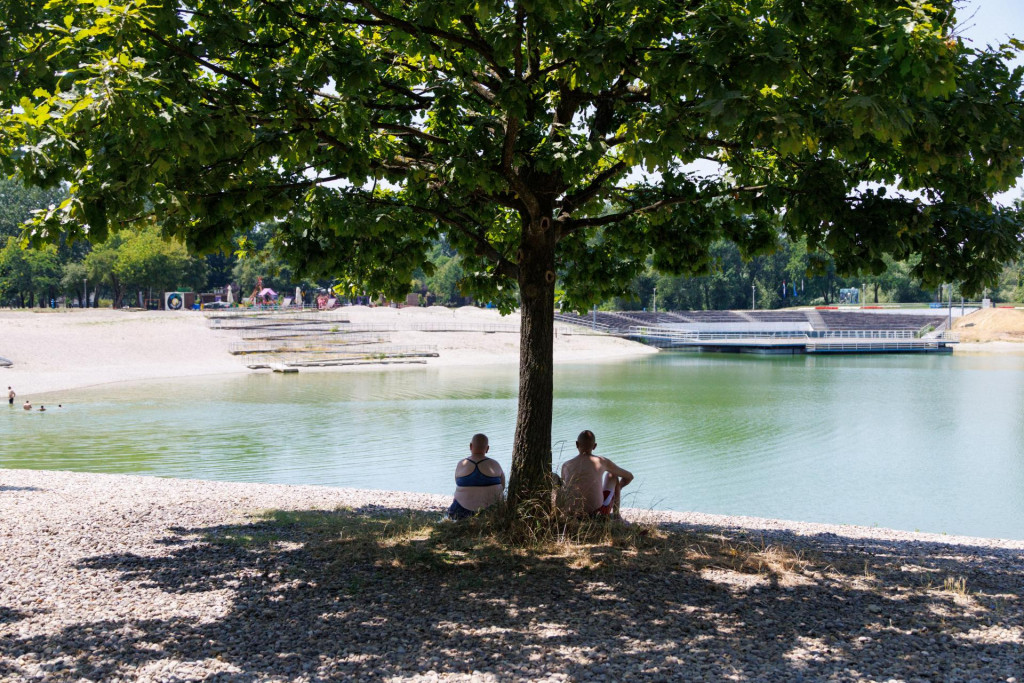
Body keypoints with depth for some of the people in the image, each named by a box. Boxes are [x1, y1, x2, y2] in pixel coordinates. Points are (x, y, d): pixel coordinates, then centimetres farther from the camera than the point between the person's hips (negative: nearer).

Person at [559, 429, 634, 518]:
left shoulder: (566, 465, 4)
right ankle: (616, 516, 34)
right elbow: (629, 476, 15)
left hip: (571, 514, 2)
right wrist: (617, 489, 36)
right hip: (597, 513, -2)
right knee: (612, 475, 25)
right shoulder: (602, 462, 0)